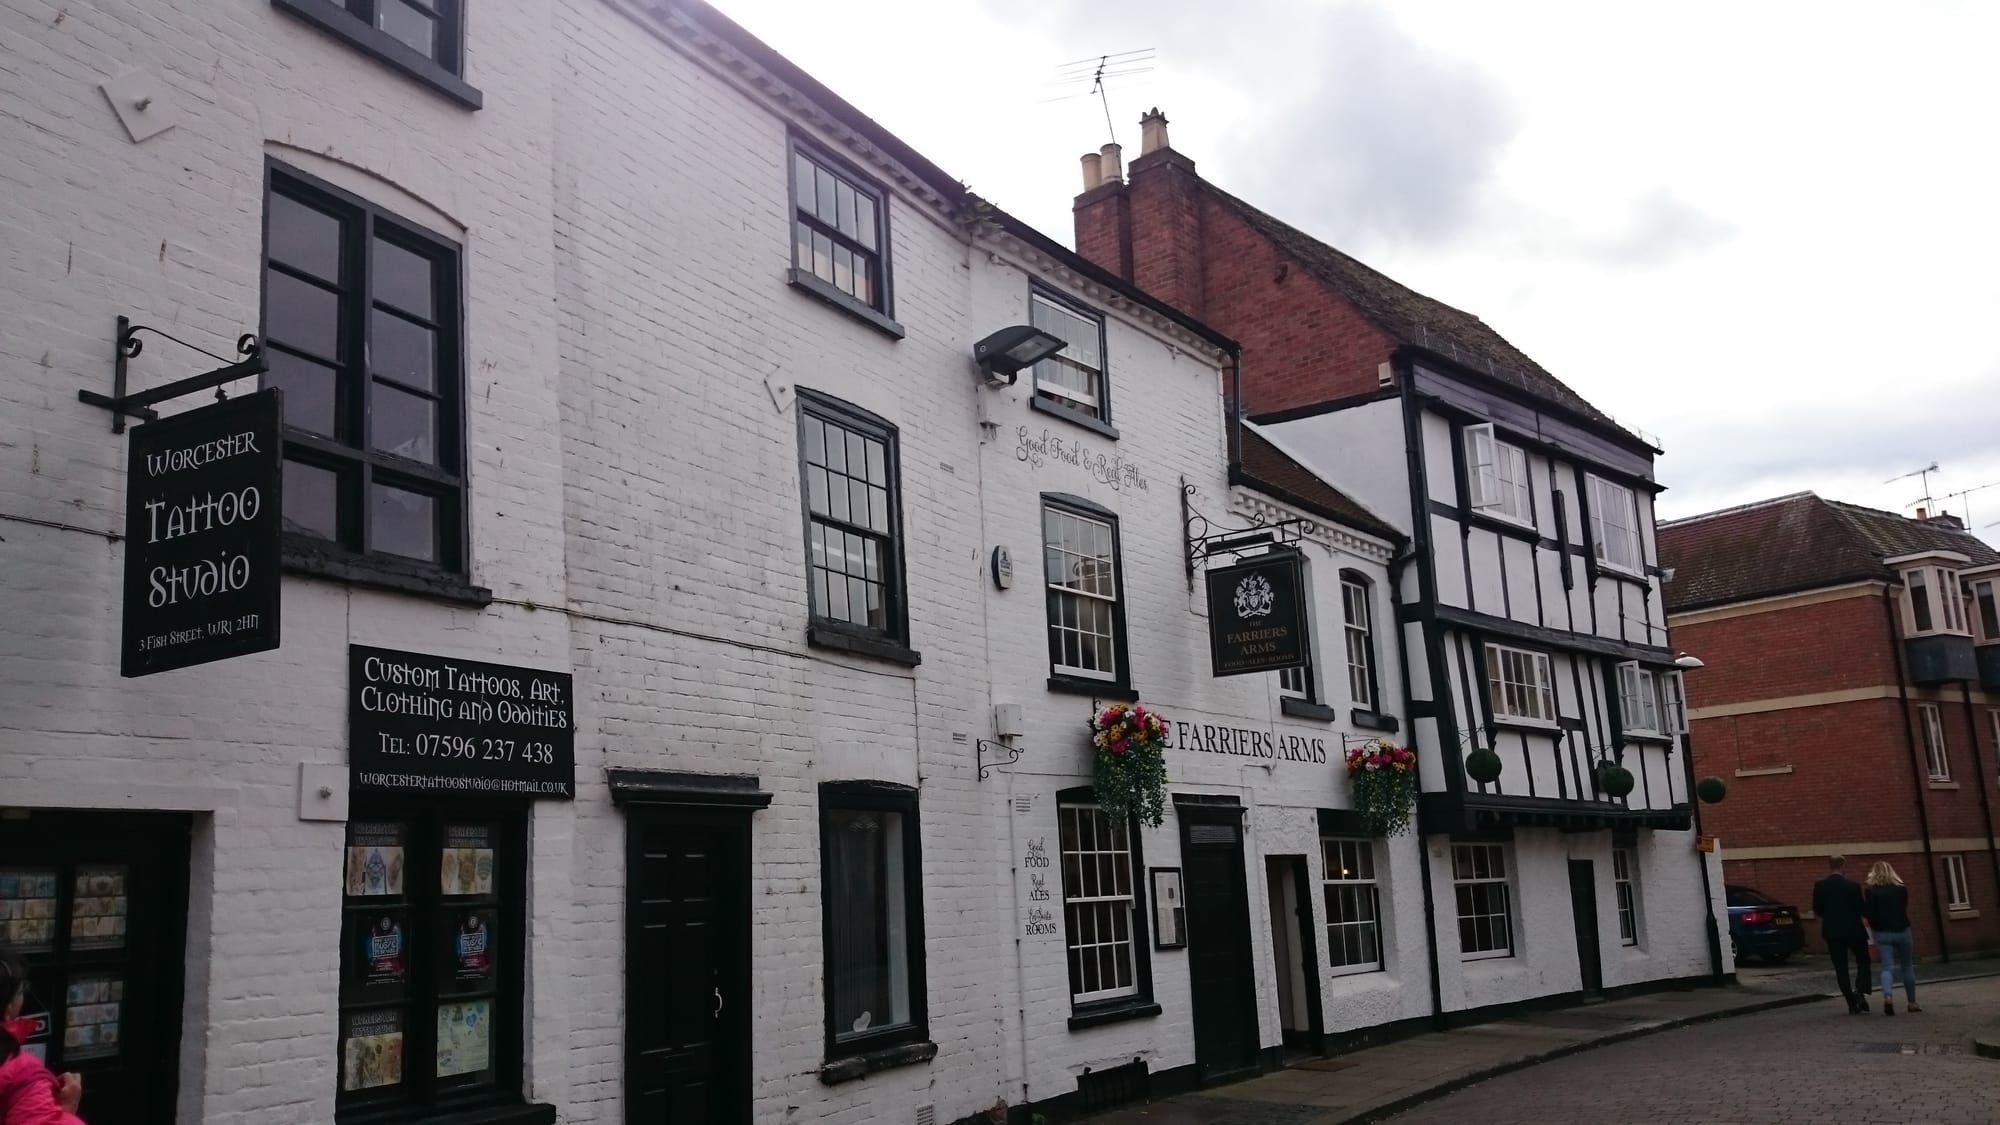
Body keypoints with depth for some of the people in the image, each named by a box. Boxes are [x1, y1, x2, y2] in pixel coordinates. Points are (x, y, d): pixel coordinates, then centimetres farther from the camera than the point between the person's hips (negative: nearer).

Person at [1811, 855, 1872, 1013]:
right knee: (1863, 961, 17)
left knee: (1840, 968, 7)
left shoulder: (1820, 886, -5)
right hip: (1853, 930, -1)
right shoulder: (1853, 885, -11)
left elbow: (1817, 909, 0)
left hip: (1832, 931, 1)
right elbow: (1860, 908, -7)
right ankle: (1859, 991, -7)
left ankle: (1852, 1004, 5)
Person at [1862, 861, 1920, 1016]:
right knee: (1907, 966, 16)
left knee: (1886, 967, -3)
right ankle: (1912, 1002, 23)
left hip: (1882, 933, -1)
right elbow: (1904, 909, 9)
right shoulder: (1901, 889, 0)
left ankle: (1888, 996, -27)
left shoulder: (1870, 891, -6)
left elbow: (1866, 913, -10)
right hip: (1902, 931, 1)